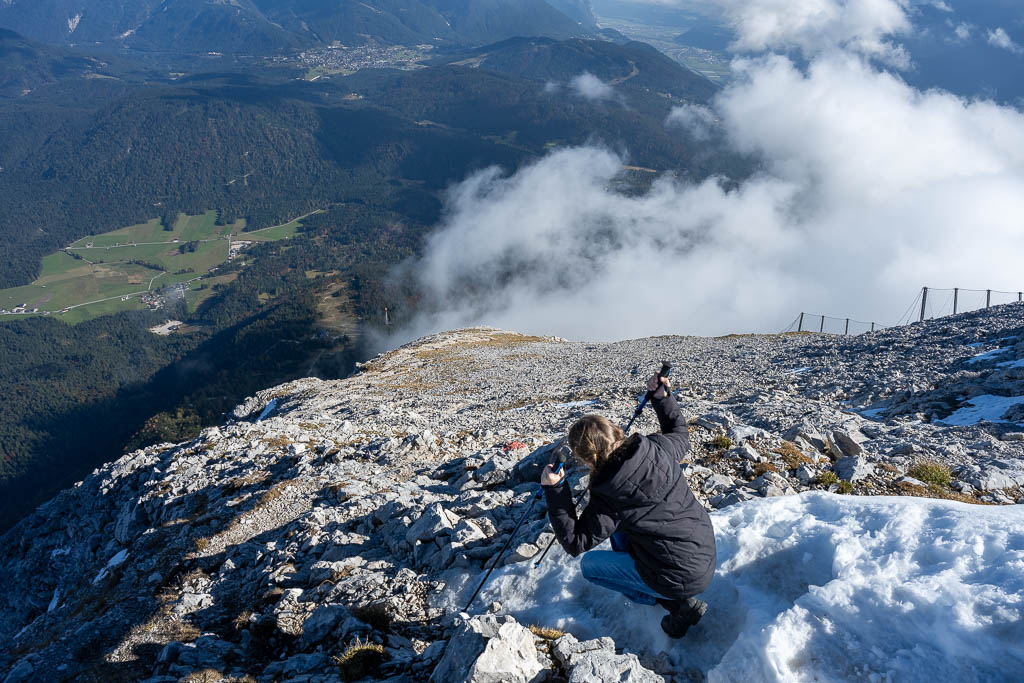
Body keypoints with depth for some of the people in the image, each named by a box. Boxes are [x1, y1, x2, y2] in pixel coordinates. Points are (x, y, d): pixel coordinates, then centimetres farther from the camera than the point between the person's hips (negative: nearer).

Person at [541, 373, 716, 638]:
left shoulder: (607, 496, -24)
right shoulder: (658, 447, -9)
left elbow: (574, 543, -15)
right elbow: (680, 435, 15)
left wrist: (554, 491, -20)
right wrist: (662, 397, 19)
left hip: (683, 578, -7)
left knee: (588, 565, 11)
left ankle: (677, 604, 8)